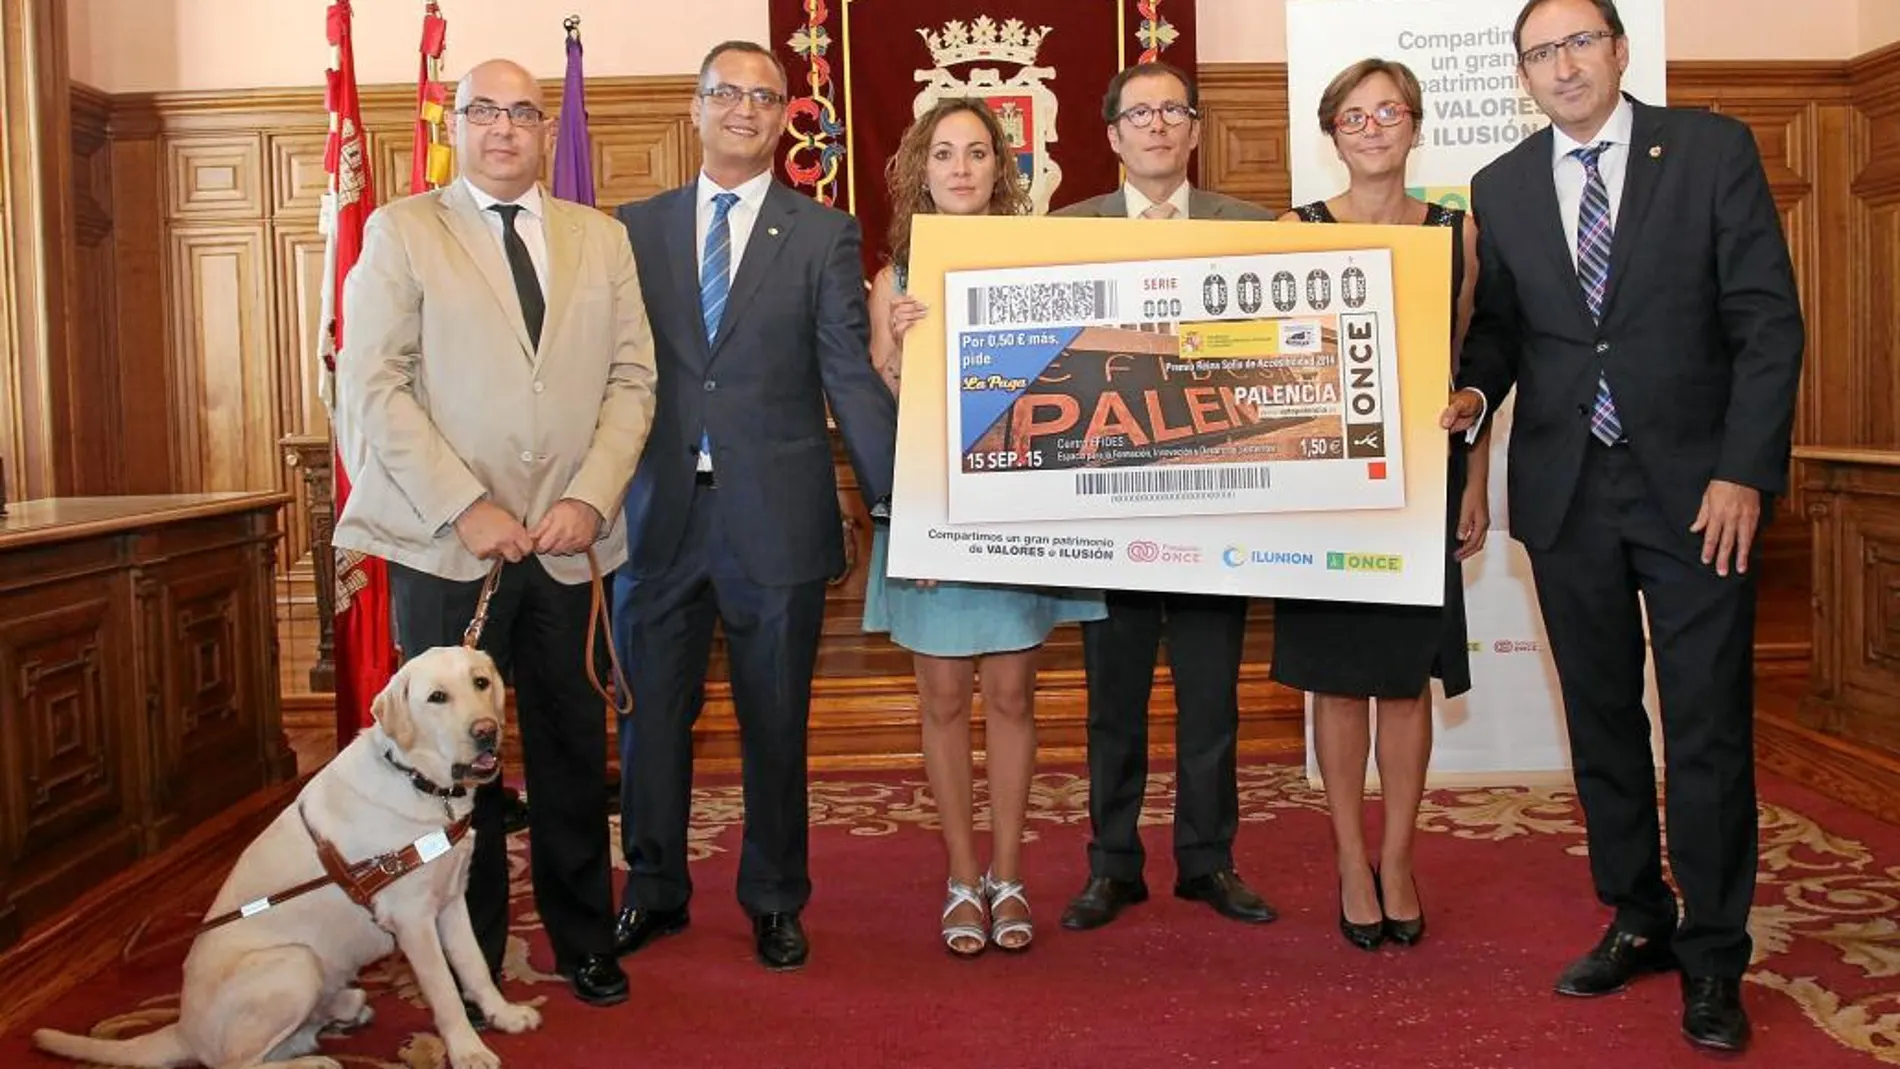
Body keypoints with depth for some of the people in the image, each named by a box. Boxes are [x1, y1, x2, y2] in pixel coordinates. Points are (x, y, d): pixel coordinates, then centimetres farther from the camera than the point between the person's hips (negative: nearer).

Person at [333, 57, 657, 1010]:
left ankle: (582, 940, 24)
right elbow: (372, 385, -5)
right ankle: (471, 958, 20)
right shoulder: (400, 232, 4)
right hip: (446, 542, -2)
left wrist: (591, 498, -8)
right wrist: (465, 507, -13)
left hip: (565, 541, 2)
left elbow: (632, 378, 7)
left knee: (575, 750, 8)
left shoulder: (601, 239, 12)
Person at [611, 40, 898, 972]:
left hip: (777, 515, -2)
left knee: (776, 721, 9)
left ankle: (774, 902, 27)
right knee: (654, 713, 12)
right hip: (660, 512, 2)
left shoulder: (826, 235, 3)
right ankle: (654, 890, 31)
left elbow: (849, 373, -3)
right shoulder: (637, 228, 9)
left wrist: (895, 497, -11)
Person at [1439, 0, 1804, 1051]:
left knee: (1708, 729, 1)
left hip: (1695, 485, -3)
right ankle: (1637, 921, 26)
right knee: (1601, 722, 11)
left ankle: (1713, 957, 14)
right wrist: (1475, 389, -11)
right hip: (1567, 490, 3)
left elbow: (1767, 319, -4)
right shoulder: (1501, 188, 9)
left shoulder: (1712, 149, 0)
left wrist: (1745, 470, -12)